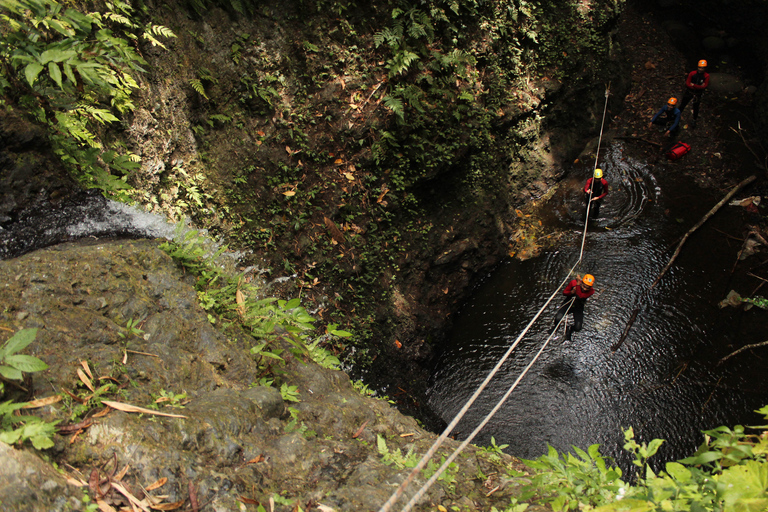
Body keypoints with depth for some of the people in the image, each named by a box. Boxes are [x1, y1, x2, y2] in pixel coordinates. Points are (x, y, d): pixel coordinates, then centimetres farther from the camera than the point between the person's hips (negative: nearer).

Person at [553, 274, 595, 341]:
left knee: (577, 328, -16)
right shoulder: (573, 282, -20)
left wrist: (578, 285, -43)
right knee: (558, 318, -27)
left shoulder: (591, 291, -22)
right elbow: (564, 292, -6)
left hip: (578, 307, 0)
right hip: (568, 303, 0)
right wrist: (571, 292, -27)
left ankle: (569, 330, 23)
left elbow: (580, 297, -38)